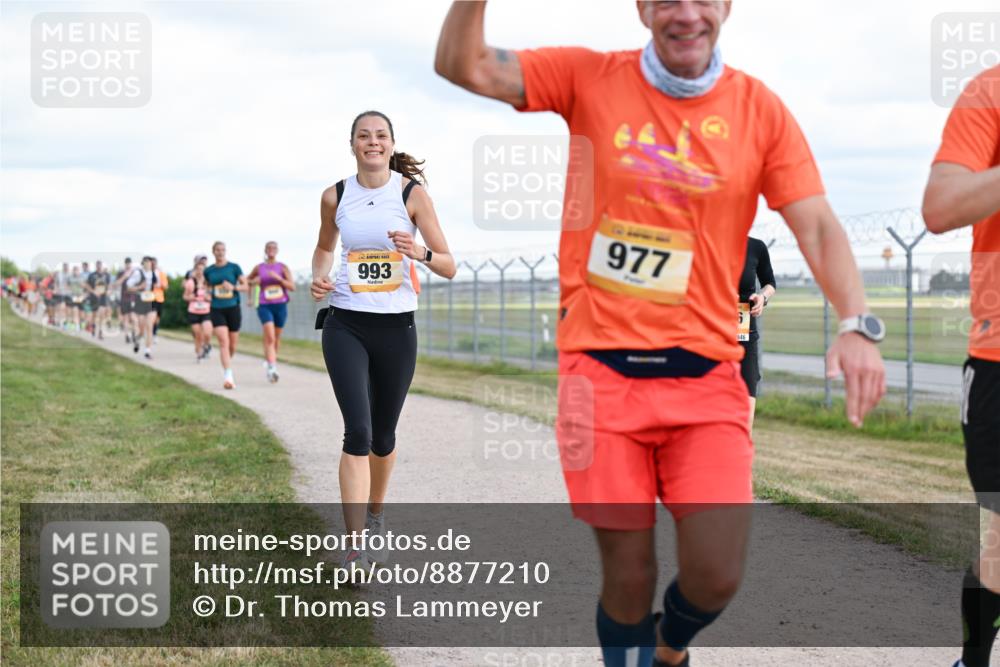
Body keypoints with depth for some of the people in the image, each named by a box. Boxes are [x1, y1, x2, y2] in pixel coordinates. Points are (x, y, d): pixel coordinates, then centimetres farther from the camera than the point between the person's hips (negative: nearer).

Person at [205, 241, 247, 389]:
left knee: (232, 345, 8)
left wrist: (233, 287, -19)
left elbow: (245, 286, -2)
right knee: (224, 342, -16)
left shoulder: (234, 268, 0)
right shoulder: (208, 271, 6)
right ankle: (228, 377, -21)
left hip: (233, 308, 0)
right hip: (217, 310, 0)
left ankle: (227, 364, 39)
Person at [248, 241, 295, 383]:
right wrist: (254, 281, -1)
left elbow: (292, 287, -7)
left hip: (280, 306, 2)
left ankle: (269, 360, 36)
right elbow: (247, 280, 21)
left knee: (276, 338, 13)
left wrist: (278, 278, -19)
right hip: (265, 306, -2)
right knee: (269, 337, -19)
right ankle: (272, 368, -27)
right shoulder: (259, 268, 5)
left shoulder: (282, 267, 2)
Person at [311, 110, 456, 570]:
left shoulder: (412, 193, -4)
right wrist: (319, 277, 0)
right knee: (358, 431, -14)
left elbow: (449, 267, -3)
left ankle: (375, 516, 38)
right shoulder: (335, 197, 1)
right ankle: (354, 546, -15)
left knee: (383, 435, 12)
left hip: (397, 326, 0)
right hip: (346, 325, 0)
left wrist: (420, 253, -24)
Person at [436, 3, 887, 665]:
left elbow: (818, 225, -2)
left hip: (706, 374, 1)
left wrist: (857, 324, -18)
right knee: (629, 574, 1)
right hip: (602, 368, -1)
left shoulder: (760, 108, 3)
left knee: (717, 577, -5)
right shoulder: (590, 77, 2)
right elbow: (462, 65, -3)